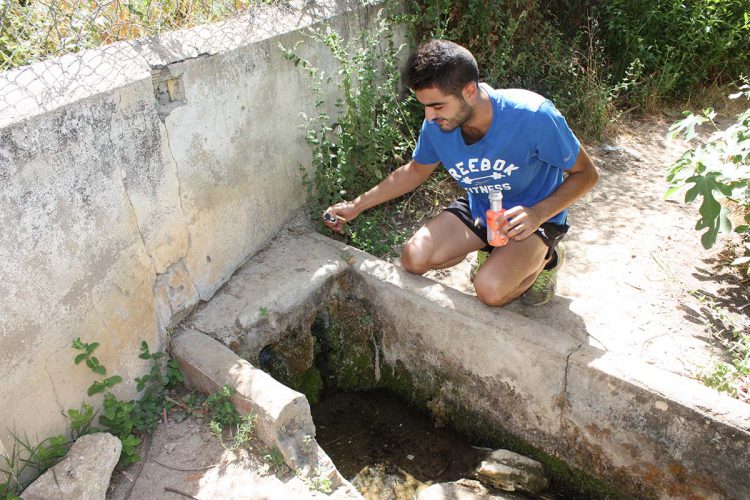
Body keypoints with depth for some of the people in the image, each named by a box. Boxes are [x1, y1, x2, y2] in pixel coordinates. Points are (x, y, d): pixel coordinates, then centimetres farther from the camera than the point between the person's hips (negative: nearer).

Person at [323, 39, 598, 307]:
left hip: (534, 215, -5)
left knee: (490, 289, -28)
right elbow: (415, 171, 5)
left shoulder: (533, 116, -32)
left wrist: (538, 214, -34)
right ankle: (492, 251, 11)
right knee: (413, 259, -13)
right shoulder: (435, 126, -18)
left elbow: (586, 174, -17)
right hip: (479, 209, 5)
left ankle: (543, 258, 5)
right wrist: (356, 206, 1)